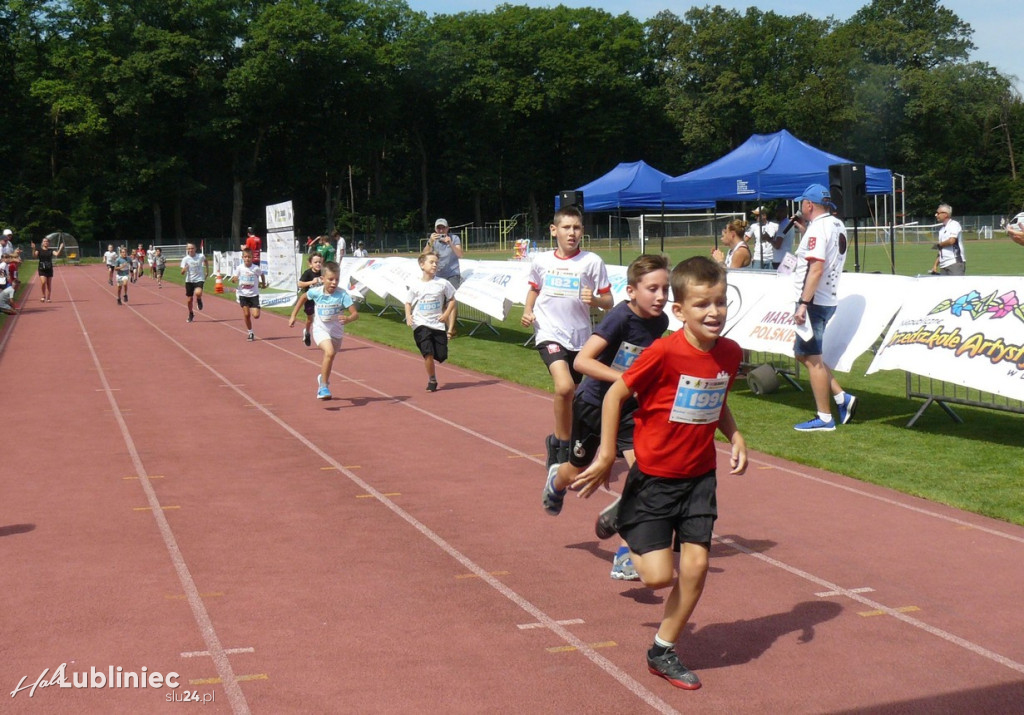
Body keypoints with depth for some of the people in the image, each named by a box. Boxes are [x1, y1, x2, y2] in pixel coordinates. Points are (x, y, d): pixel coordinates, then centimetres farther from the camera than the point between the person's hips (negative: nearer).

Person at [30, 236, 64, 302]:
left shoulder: (51, 250, 5)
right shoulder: (39, 250, 2)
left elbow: (57, 254, -10)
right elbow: (34, 256, -13)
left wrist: (60, 248, -21)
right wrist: (33, 249, -27)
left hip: (49, 269, 2)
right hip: (42, 269, -2)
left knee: (49, 285, 5)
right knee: (43, 282, -18)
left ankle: (48, 298, 17)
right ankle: (44, 296, 3)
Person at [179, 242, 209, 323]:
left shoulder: (201, 256, -6)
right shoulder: (185, 259, -8)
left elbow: (206, 261, 20)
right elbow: (182, 273, -13)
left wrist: (207, 271, 18)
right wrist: (184, 269, -35)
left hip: (199, 279, -2)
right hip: (189, 281, 2)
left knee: (198, 293, -32)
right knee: (189, 300, 7)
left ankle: (199, 300, 5)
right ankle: (191, 314, 33)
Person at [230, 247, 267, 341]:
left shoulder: (256, 268, -10)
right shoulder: (239, 268, -7)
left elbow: (262, 274, 11)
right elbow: (233, 279, -6)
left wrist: (263, 284, 14)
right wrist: (234, 279, -28)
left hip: (254, 294, -1)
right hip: (243, 294, 1)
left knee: (256, 315, -9)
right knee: (246, 314, -1)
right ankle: (250, 333, 15)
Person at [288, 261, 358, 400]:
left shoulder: (342, 294, -21)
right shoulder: (316, 292, -15)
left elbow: (355, 314, -26)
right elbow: (303, 297, 8)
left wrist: (348, 319, -49)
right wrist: (293, 316, 8)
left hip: (336, 331, 2)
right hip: (320, 330, -2)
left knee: (330, 357, 21)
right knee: (329, 352, -28)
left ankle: (323, 379, 53)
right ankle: (324, 386, -18)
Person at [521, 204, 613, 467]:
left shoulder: (592, 262, -4)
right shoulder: (541, 261, 2)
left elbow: (609, 302, 0)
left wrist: (595, 299, -21)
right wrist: (527, 312, 3)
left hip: (580, 337, 1)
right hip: (550, 334, -1)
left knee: (572, 397, 12)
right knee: (564, 387, -24)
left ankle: (558, 442, 36)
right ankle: (562, 446, -8)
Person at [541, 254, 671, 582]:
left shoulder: (660, 321, -7)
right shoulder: (620, 317, -26)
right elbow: (582, 361, -35)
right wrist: (627, 379, -42)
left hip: (629, 409, 4)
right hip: (593, 404, -4)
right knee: (579, 474, 18)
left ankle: (626, 557, -8)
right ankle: (556, 478, 58)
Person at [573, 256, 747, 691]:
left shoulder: (730, 354, -4)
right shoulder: (665, 353, -23)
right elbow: (615, 394, -13)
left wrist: (736, 437, -2)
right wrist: (607, 455, -12)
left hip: (699, 478, 5)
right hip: (653, 478, -5)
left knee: (696, 565, 0)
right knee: (658, 576, -6)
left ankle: (663, 651, 20)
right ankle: (621, 523, 27)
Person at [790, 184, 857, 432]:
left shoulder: (817, 228, -15)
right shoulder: (837, 225, 14)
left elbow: (816, 268, -24)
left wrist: (803, 303, -25)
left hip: (815, 301, -10)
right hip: (829, 299, 10)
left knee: (812, 358, -4)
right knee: (803, 353, 17)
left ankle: (824, 418, 0)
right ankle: (842, 398, 13)